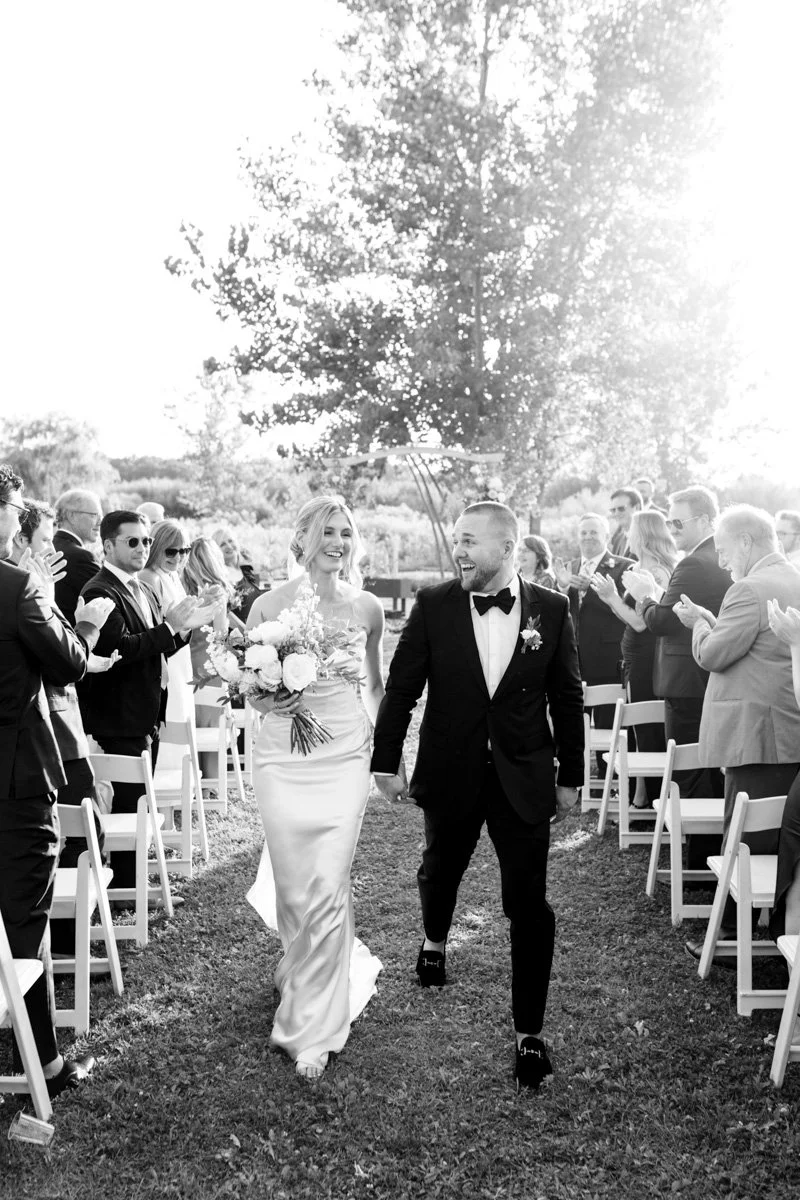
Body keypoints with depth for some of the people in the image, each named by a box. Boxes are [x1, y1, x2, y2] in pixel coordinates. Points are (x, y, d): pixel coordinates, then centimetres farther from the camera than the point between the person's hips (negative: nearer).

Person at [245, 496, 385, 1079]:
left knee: (327, 893, -5)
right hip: (283, 759, 0)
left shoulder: (367, 608, 2)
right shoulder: (269, 606, -4)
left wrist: (378, 737, 7)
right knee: (294, 891, 6)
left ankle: (314, 1029, 10)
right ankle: (310, 970, 41)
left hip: (345, 758, 0)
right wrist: (268, 701, -16)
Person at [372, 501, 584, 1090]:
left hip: (524, 779, -1)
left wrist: (571, 776, 4)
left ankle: (530, 1032, 13)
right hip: (451, 773, 1)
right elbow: (402, 687, -2)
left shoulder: (551, 610, -6)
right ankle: (435, 942, 57)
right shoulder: (433, 605, -7)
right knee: (440, 869, 23)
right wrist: (387, 761, -2)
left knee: (529, 904, -1)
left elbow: (567, 698, 1)